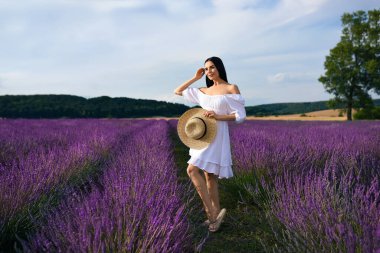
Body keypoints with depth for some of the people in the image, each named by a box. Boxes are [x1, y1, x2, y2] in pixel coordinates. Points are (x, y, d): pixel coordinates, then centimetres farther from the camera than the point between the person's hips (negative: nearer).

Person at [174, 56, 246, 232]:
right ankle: (215, 214, 21)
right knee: (209, 176, 9)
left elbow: (240, 116, -6)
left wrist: (218, 116, -17)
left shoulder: (231, 88, -3)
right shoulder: (204, 91, 13)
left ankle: (212, 213, -9)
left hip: (217, 136, -7)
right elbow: (177, 91, 18)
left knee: (192, 170, -17)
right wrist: (195, 78, 12)